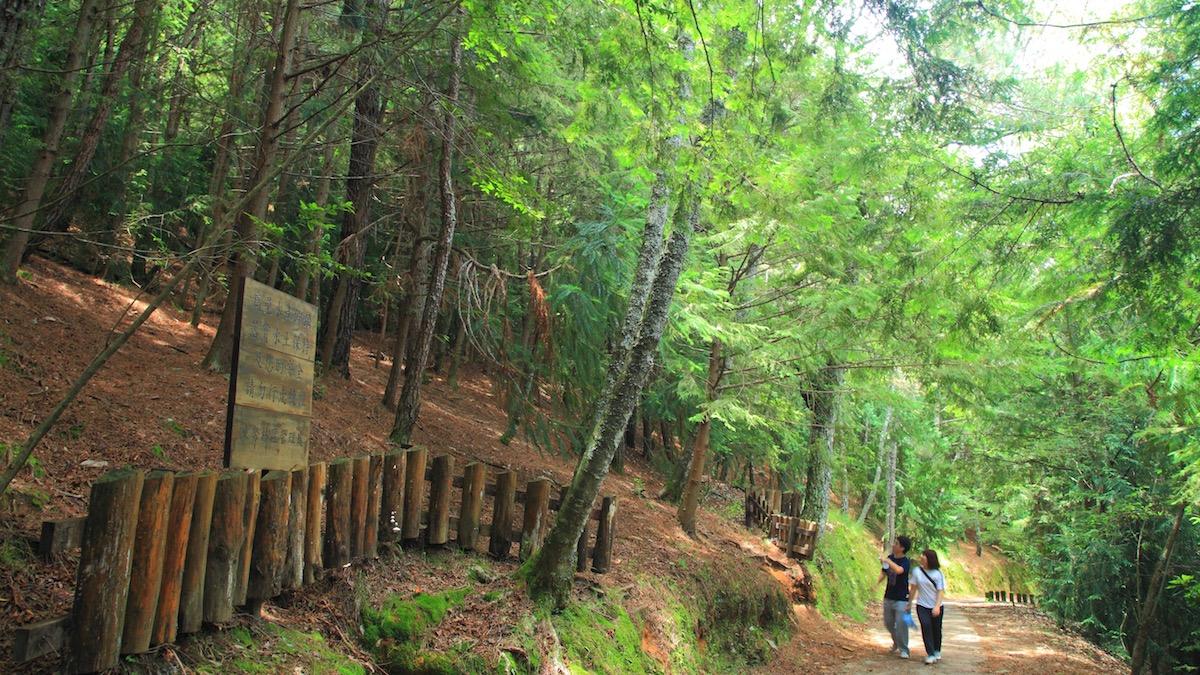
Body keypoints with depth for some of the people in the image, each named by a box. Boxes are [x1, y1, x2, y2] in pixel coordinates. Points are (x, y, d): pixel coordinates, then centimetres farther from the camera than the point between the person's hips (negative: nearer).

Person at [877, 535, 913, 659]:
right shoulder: (890, 558, 3)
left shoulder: (906, 562, -17)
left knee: (901, 624, -7)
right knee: (888, 623, 17)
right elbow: (883, 572, 15)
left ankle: (903, 649, 7)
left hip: (901, 599, -7)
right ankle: (896, 642, 40)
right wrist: (877, 582, -1)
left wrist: (886, 560, -33)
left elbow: (899, 570, -39)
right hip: (888, 597, 7)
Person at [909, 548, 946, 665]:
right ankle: (930, 654, -10)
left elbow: (940, 591, -11)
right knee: (926, 626, -15)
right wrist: (910, 603, 8)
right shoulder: (917, 571, -2)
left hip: (936, 607, -1)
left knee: (936, 628, 8)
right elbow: (914, 588, 6)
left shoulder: (937, 573, -9)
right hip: (922, 606, 1)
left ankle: (937, 651, 33)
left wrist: (937, 606, -22)